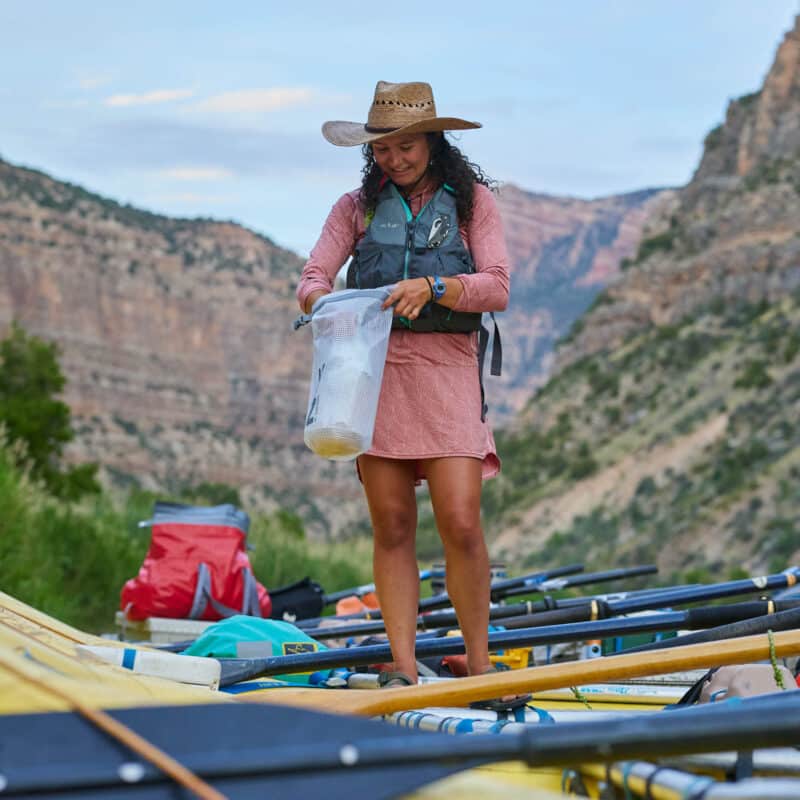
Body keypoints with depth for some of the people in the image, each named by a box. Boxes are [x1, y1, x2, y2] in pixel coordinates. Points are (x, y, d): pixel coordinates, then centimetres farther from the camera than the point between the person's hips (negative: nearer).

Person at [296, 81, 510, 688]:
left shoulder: (472, 200, 9)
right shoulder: (358, 206, 14)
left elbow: (497, 288, -2)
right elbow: (313, 279, 5)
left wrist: (433, 287, -20)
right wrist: (325, 305, -19)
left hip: (446, 366, -2)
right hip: (373, 363, 2)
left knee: (461, 523, -11)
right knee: (392, 524, -1)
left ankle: (479, 667, 1)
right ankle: (404, 671, 2)